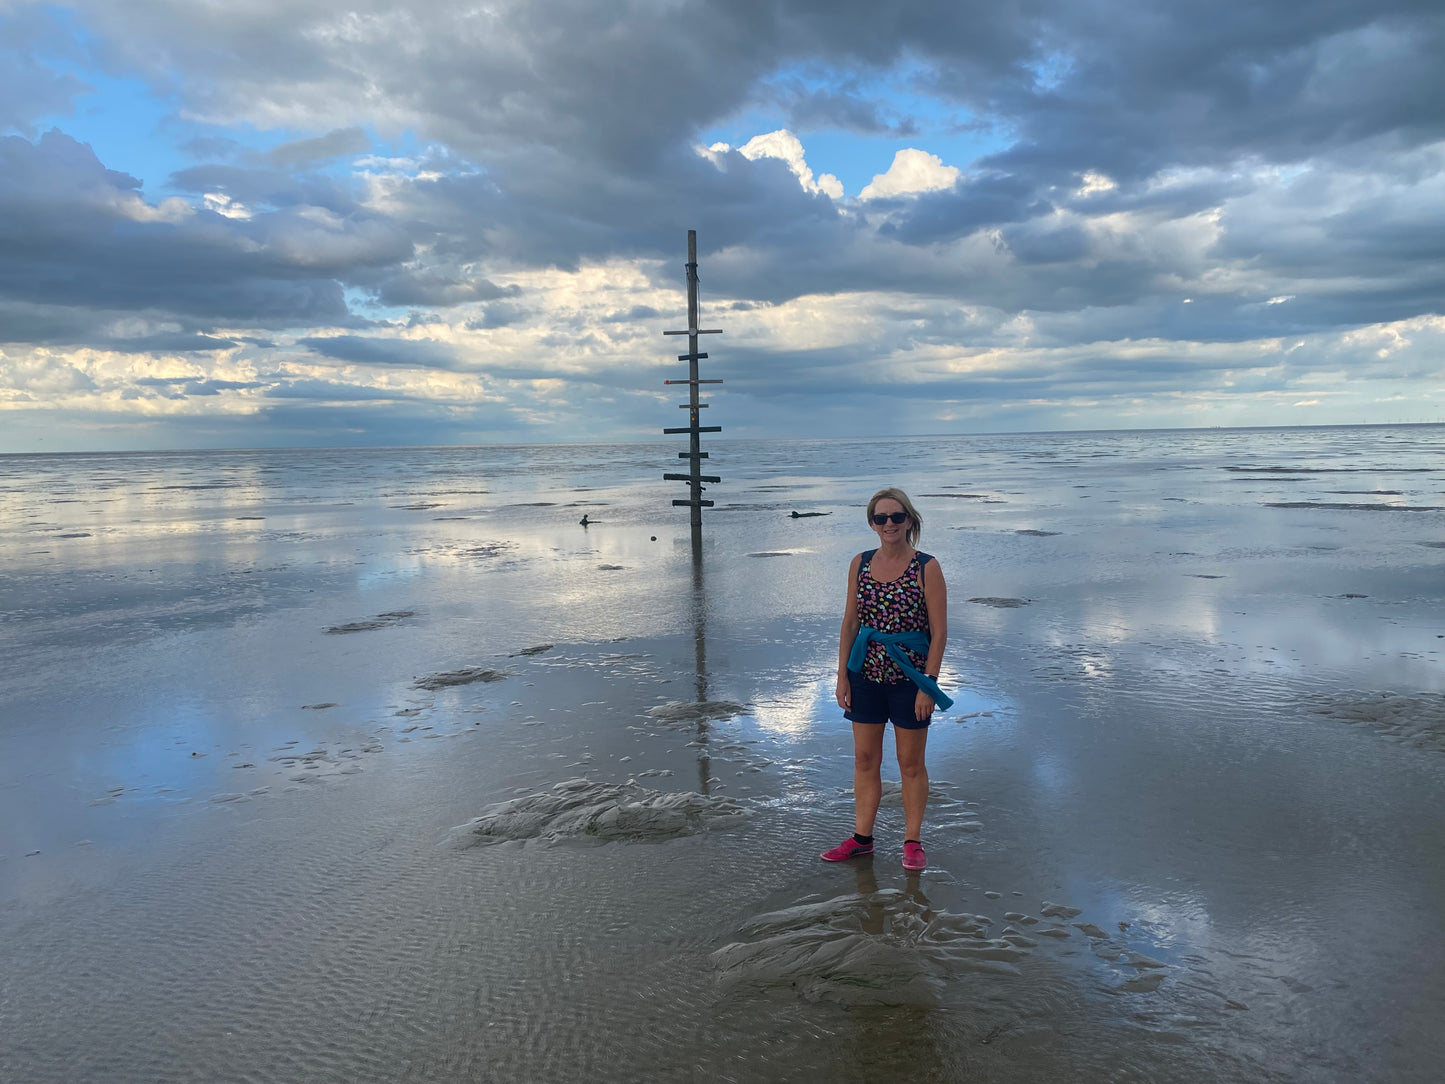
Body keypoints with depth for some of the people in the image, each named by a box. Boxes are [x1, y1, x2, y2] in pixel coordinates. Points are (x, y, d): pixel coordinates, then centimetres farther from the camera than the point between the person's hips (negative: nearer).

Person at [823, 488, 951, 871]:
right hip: (866, 677, 4)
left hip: (909, 678, -4)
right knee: (864, 759, 12)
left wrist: (928, 684, -13)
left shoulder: (927, 568, -9)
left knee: (911, 763, 9)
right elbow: (850, 623, 6)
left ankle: (912, 840, 23)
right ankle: (862, 837, 25)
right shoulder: (860, 564, 3)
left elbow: (939, 632, -9)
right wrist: (843, 675, 2)